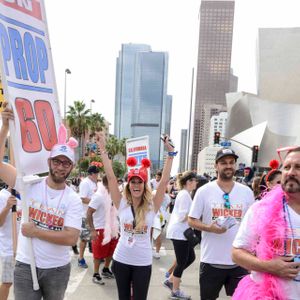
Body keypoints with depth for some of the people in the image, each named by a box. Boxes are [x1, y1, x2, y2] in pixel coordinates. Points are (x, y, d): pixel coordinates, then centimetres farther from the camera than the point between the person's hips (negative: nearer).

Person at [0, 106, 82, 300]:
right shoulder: (30, 184, -7)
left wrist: (35, 232, -18)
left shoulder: (74, 200, -8)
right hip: (25, 266, 0)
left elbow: (71, 238, -17)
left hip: (58, 269, 1)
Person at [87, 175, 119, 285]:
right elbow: (89, 213, -20)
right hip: (101, 229, -7)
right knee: (99, 253, 4)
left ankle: (106, 270, 36)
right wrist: (92, 230, -24)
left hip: (111, 228, 7)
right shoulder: (99, 196, -19)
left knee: (111, 251, 17)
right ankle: (96, 274, 20)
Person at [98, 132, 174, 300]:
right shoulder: (122, 204, -6)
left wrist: (171, 153, -22)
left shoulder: (152, 206, -8)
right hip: (121, 259, 1)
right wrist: (103, 149, -18)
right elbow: (111, 177, -13)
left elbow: (164, 181, -17)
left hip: (143, 262, -1)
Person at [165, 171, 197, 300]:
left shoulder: (184, 194, 14)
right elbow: (182, 216, -22)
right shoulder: (185, 194, -17)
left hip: (182, 232, 10)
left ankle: (170, 280, 24)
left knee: (191, 258, 15)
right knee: (182, 262, 1)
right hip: (179, 232, -10)